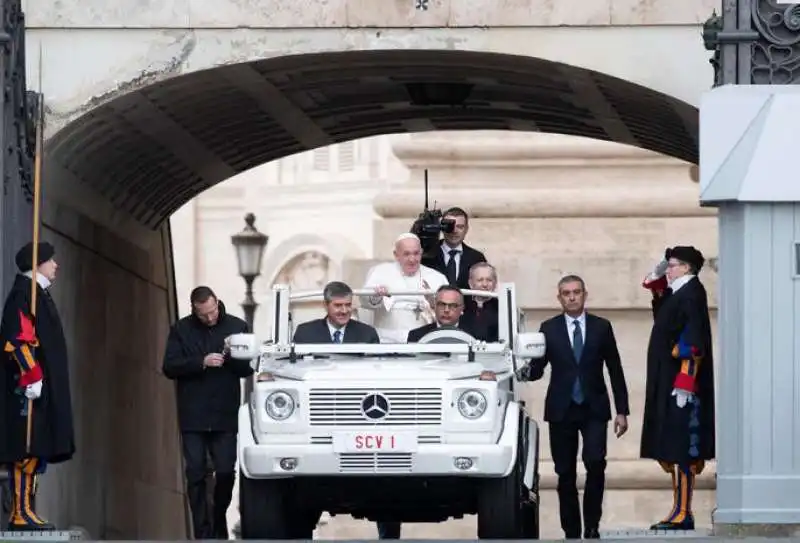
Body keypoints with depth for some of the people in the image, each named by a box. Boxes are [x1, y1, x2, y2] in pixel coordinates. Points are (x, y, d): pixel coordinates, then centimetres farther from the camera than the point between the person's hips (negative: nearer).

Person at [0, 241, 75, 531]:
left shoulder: (38, 294, 21)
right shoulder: (24, 293, -11)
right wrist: (31, 376, -24)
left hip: (42, 386, 11)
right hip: (31, 386, -11)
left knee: (36, 450, 9)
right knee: (28, 450, -12)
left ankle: (24, 511, 10)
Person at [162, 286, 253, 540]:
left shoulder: (237, 327, 5)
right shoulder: (181, 330, 3)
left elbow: (248, 368, 5)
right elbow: (170, 367, -5)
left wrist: (233, 357, -16)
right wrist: (201, 362, -18)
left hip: (225, 415, 0)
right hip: (193, 416, 0)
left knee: (225, 473, -1)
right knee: (196, 475, -1)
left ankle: (219, 524, 19)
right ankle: (203, 532, 3)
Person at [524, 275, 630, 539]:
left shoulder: (601, 327, 5)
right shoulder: (549, 329, 5)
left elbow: (615, 370, 7)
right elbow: (537, 368, 3)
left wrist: (622, 410, 3)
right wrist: (528, 370, -22)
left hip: (594, 409, -1)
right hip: (561, 409, 1)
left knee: (595, 463, -18)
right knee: (565, 474, 2)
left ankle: (592, 526, -7)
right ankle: (571, 532, 9)